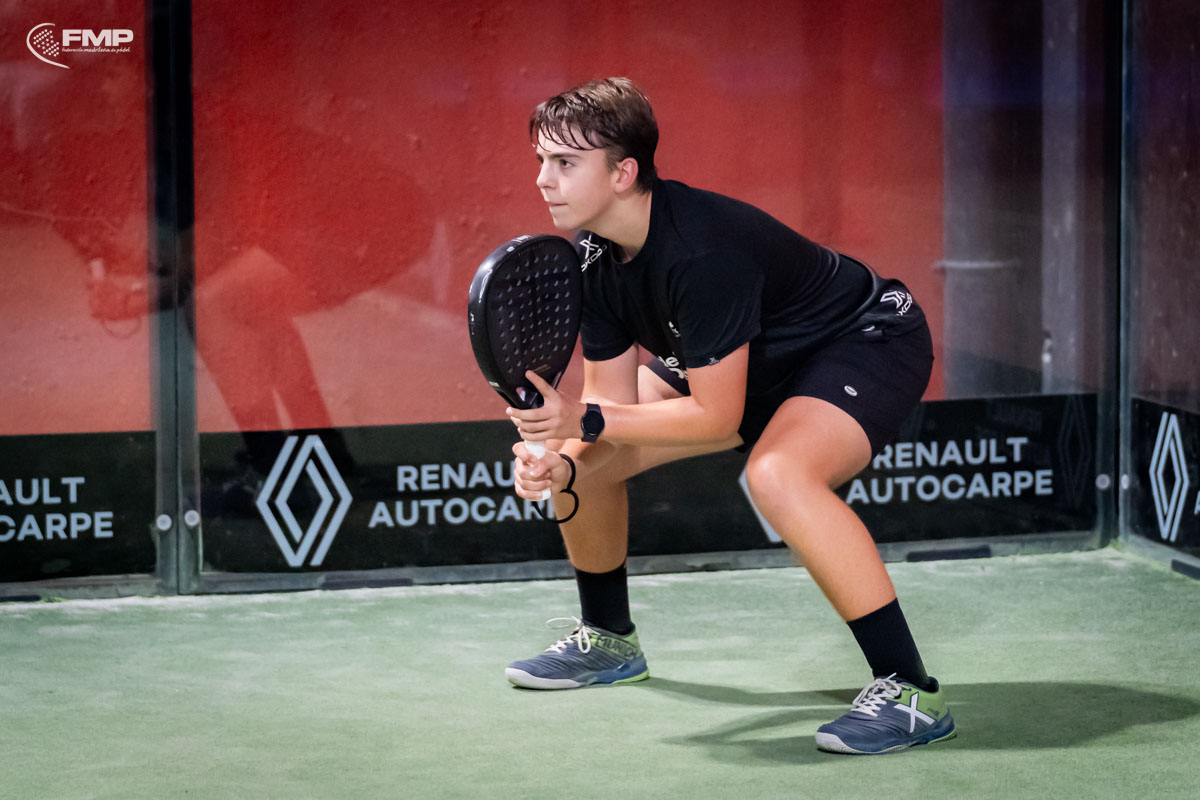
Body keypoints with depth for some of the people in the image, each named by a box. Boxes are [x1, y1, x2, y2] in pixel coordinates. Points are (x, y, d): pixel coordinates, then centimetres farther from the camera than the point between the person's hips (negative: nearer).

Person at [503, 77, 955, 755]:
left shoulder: (701, 253, -36)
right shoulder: (592, 259, -10)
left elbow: (717, 419, -31)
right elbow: (612, 399, -5)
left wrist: (585, 423, -33)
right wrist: (562, 464, -24)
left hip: (871, 342, -9)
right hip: (751, 364, 9)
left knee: (776, 473, -39)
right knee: (578, 453, 6)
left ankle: (911, 691, -32)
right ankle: (609, 642, 31)